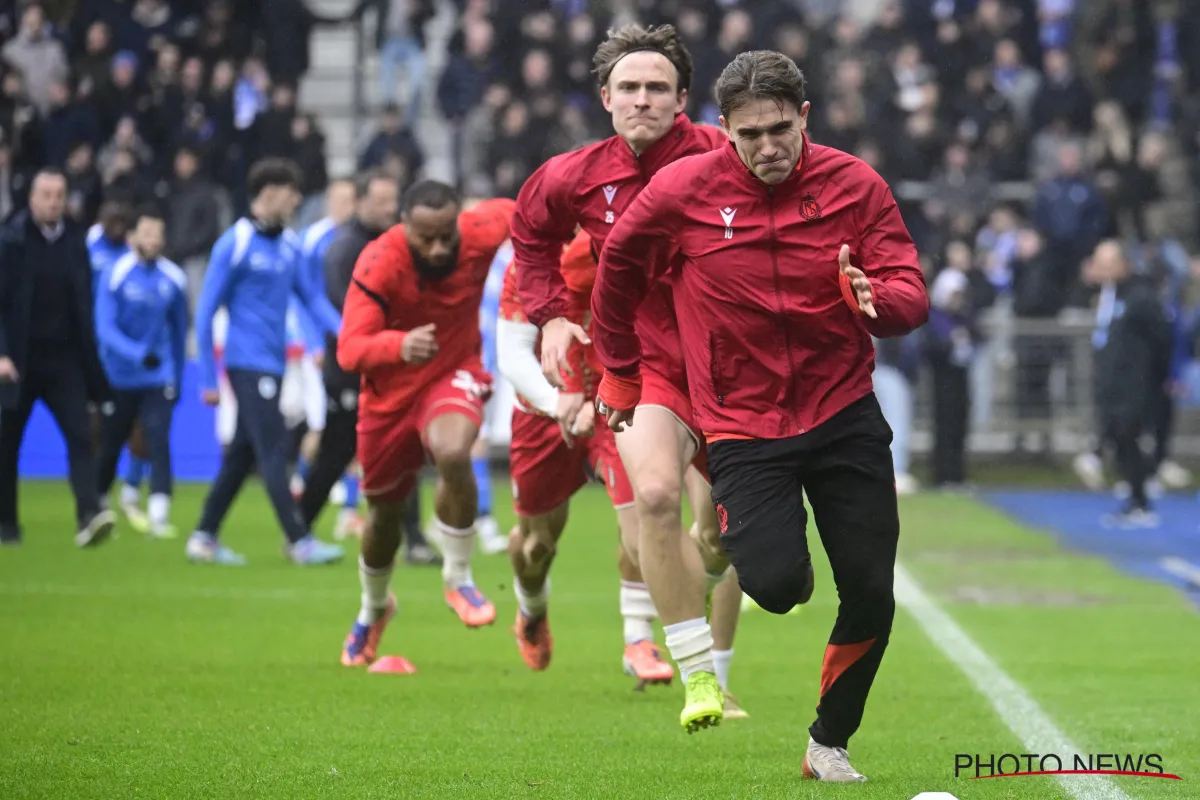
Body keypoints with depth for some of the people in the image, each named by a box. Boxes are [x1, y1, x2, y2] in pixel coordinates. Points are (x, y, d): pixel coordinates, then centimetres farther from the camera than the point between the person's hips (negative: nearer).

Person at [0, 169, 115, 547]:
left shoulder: (75, 242, 6)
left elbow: (84, 304, 10)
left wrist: (90, 357, 8)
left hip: (64, 359, 2)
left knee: (80, 434, -14)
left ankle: (89, 516, -24)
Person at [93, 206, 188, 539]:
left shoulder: (173, 279, 1)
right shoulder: (115, 275, -9)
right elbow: (105, 328, -16)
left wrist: (177, 378, 16)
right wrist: (138, 354, -31)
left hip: (159, 379, 1)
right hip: (120, 378, -1)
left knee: (159, 441, -15)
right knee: (110, 446, 9)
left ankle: (159, 515, -20)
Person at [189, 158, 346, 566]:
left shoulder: (288, 244, 10)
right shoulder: (235, 244, -10)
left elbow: (310, 296, 14)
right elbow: (206, 311, -8)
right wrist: (208, 379, -9)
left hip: (272, 364, 8)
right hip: (248, 362, -8)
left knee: (242, 453, 11)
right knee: (273, 450, -9)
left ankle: (204, 537, 18)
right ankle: (299, 541, -9)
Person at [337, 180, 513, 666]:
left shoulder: (479, 233, -21)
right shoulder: (378, 265, -29)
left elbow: (511, 212, 6)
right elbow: (349, 351, -37)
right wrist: (400, 346, -55)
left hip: (454, 374, 0)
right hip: (390, 390, 0)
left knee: (452, 452, -35)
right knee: (385, 513, 16)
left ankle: (458, 580, -12)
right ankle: (373, 610, 49)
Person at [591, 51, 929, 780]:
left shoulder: (856, 186, -6)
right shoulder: (683, 189, -8)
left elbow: (912, 296, -8)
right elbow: (619, 264, 10)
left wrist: (875, 299, -32)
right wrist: (620, 375, 17)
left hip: (844, 413, 1)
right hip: (744, 425, -1)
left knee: (872, 597, -3)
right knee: (775, 586, -19)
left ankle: (831, 742, 21)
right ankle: (762, 552, 20)